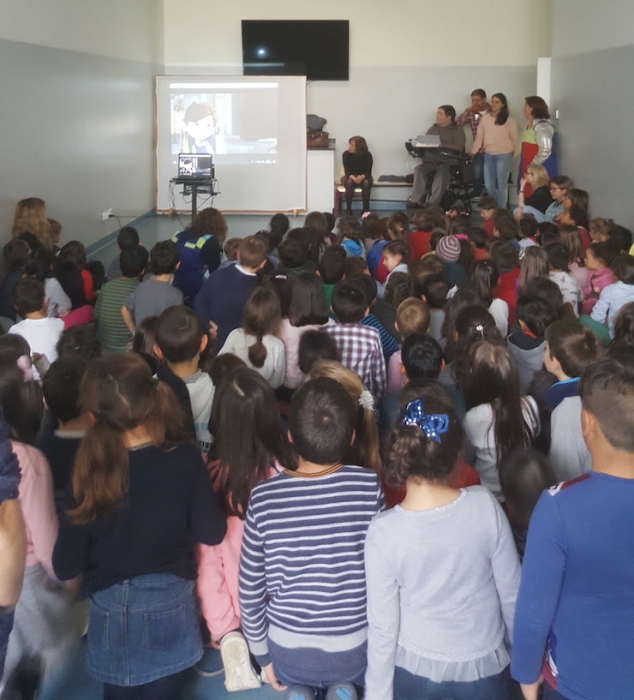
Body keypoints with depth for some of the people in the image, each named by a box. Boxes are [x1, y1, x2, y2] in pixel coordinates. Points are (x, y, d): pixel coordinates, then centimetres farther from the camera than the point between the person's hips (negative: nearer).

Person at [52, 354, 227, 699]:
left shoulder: (90, 472, -20)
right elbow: (212, 533, -10)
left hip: (111, 612, 0)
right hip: (169, 606, 1)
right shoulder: (184, 459, -20)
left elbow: (65, 566, -14)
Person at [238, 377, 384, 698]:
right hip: (354, 647, -1)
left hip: (287, 651, 1)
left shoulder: (264, 497, -17)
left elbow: (250, 587, -9)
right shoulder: (369, 487, -19)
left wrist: (261, 653, 7)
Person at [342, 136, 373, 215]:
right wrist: (353, 177, -39)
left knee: (366, 182, -34)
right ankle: (348, 209, -28)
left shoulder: (367, 155, -14)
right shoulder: (346, 154, -14)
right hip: (350, 177, 0)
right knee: (349, 182, -35)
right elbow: (347, 171, -17)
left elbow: (368, 172, -17)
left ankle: (366, 209, -27)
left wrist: (362, 176, -40)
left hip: (363, 177, 0)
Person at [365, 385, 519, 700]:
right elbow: (512, 593, -8)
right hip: (483, 671, 1)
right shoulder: (485, 506, -20)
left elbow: (383, 626, -15)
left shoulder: (384, 531, -22)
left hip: (415, 671, -1)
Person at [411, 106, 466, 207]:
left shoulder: (457, 130, 8)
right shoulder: (432, 129, 23)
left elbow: (459, 148, -7)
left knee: (442, 172, -37)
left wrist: (441, 146, -16)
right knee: (419, 169, -27)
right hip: (429, 162, 4)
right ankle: (417, 201, -36)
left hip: (447, 163, -4)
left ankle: (432, 203, -42)